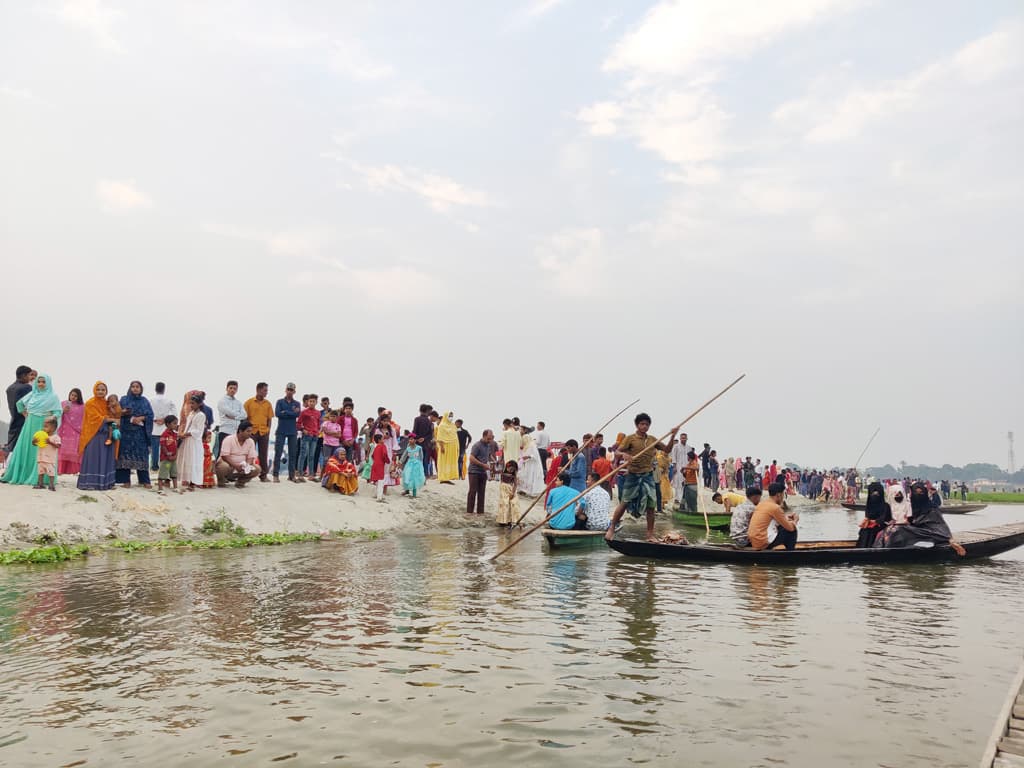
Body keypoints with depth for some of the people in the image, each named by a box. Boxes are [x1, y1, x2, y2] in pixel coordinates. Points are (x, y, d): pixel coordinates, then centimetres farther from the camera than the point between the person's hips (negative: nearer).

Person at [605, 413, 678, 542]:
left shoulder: (652, 440, 9)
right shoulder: (630, 439, -4)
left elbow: (667, 450, 10)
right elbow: (617, 451, -10)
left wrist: (672, 436, -4)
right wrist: (624, 454, -33)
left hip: (648, 476, 4)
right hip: (633, 476, -4)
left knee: (651, 505, 2)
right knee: (624, 503, 0)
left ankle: (650, 534, 12)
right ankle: (611, 528, 14)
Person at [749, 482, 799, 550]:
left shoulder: (762, 502, 9)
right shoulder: (775, 507, -15)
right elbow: (790, 527, -7)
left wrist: (785, 517, 18)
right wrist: (795, 520, 13)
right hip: (761, 543, -8)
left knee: (782, 526, 24)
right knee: (792, 530, 5)